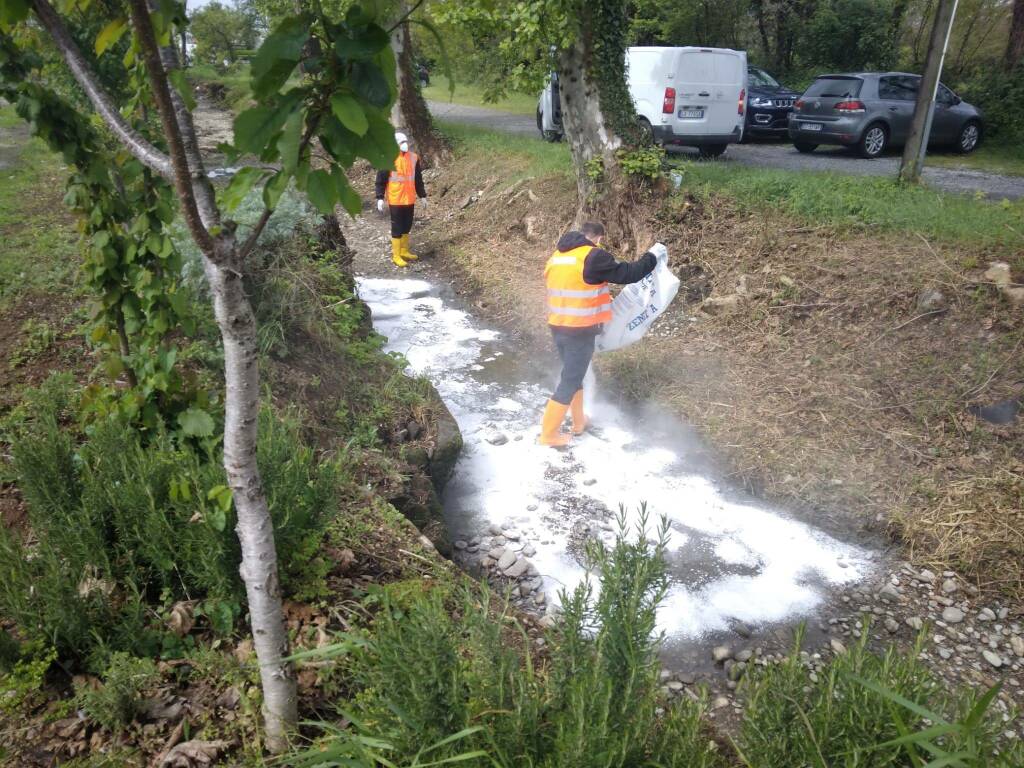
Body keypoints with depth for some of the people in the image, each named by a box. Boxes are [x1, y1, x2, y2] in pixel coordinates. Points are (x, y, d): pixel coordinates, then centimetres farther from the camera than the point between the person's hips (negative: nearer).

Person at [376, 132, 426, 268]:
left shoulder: (413, 157, 6)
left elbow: (418, 179, 16)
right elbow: (381, 179, -8)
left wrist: (422, 195, 16)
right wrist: (380, 198, -13)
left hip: (409, 199, 6)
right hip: (395, 200, -5)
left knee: (407, 226, 14)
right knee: (397, 228, -1)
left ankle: (404, 251, 28)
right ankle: (396, 256, 7)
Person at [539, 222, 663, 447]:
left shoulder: (557, 256, 12)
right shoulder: (593, 256, -13)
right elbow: (626, 274, -11)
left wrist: (600, 298, 32)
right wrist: (652, 257, 3)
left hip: (558, 326, 8)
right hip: (581, 330, -8)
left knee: (573, 374, 22)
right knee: (570, 380, 2)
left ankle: (579, 421, 35)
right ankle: (549, 433, 8)